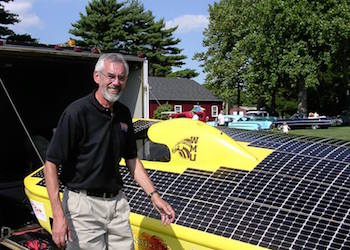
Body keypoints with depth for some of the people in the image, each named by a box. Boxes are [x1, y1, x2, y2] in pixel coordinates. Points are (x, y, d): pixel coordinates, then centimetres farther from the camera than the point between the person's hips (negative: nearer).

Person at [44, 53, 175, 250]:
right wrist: (58, 215, -22)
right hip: (83, 204, -6)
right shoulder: (77, 112, -15)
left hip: (118, 202, 6)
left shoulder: (124, 114, 6)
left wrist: (154, 196, 5)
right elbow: (51, 163, -16)